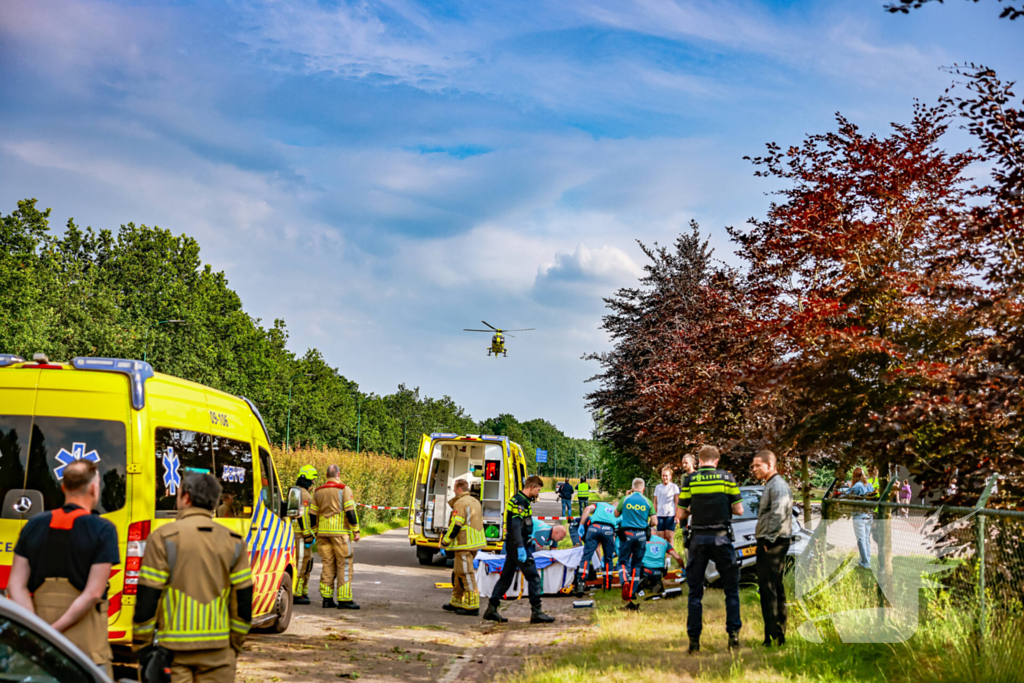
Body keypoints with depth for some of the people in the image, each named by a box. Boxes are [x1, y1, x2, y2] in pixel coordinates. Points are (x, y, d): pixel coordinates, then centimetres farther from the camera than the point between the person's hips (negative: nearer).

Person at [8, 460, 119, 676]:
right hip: (86, 641, -4)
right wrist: (55, 630, -12)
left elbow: (16, 586, 0)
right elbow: (93, 593, -15)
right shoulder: (103, 530, -8)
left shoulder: (34, 525, 6)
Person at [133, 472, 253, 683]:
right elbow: (244, 601, 5)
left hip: (173, 649, -3)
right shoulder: (234, 542, 5)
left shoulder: (164, 538, -5)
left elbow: (147, 598, -7)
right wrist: (235, 645, 15)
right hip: (218, 649, 3)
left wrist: (142, 646, 2)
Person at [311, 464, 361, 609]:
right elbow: (350, 511, -12)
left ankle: (327, 598, 8)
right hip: (340, 532, -5)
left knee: (327, 565, 9)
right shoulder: (344, 489, -5)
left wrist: (316, 533, 19)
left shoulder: (318, 491, 11)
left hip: (323, 532, 5)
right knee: (344, 565, -2)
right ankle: (344, 600, -5)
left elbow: (313, 514, 12)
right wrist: (356, 531, -8)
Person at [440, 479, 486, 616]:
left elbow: (456, 526, -18)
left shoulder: (460, 503, -14)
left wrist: (445, 541, -9)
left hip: (464, 545, -10)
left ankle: (472, 606, -8)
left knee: (466, 575, -8)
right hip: (475, 542, 10)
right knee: (459, 573, 19)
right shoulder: (475, 502, 16)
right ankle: (456, 602, 26)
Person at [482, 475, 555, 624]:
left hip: (513, 545, 10)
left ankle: (491, 609, 14)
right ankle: (536, 613, -5)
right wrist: (521, 548, -28)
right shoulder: (520, 502, -15)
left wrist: (528, 540, 30)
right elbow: (516, 526, -24)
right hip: (518, 545, -10)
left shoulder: (520, 500, 17)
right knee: (533, 577, -7)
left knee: (506, 577, 12)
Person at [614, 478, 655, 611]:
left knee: (624, 560, 7)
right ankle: (632, 594, 9)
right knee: (637, 564, 11)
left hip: (626, 534, -1)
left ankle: (625, 580, -24)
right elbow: (654, 521, 1)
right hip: (641, 535, 1)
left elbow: (616, 514, 12)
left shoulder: (625, 499, -1)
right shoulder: (647, 502, 1)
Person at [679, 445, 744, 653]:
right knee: (731, 589, 11)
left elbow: (682, 513, 1)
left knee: (695, 592, 7)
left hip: (698, 539, 1)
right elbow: (738, 510, -1)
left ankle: (694, 639, 5)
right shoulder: (727, 478, 0)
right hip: (721, 538, -1)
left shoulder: (689, 480, 0)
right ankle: (734, 634, 4)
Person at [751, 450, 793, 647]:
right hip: (768, 543, 11)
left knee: (768, 588, -10)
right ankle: (779, 634, 18)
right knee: (776, 588, 13)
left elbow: (778, 515, -24)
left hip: (773, 544, -11)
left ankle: (773, 635, -9)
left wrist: (769, 539, -21)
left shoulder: (778, 485, -13)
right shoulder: (771, 485, 20)